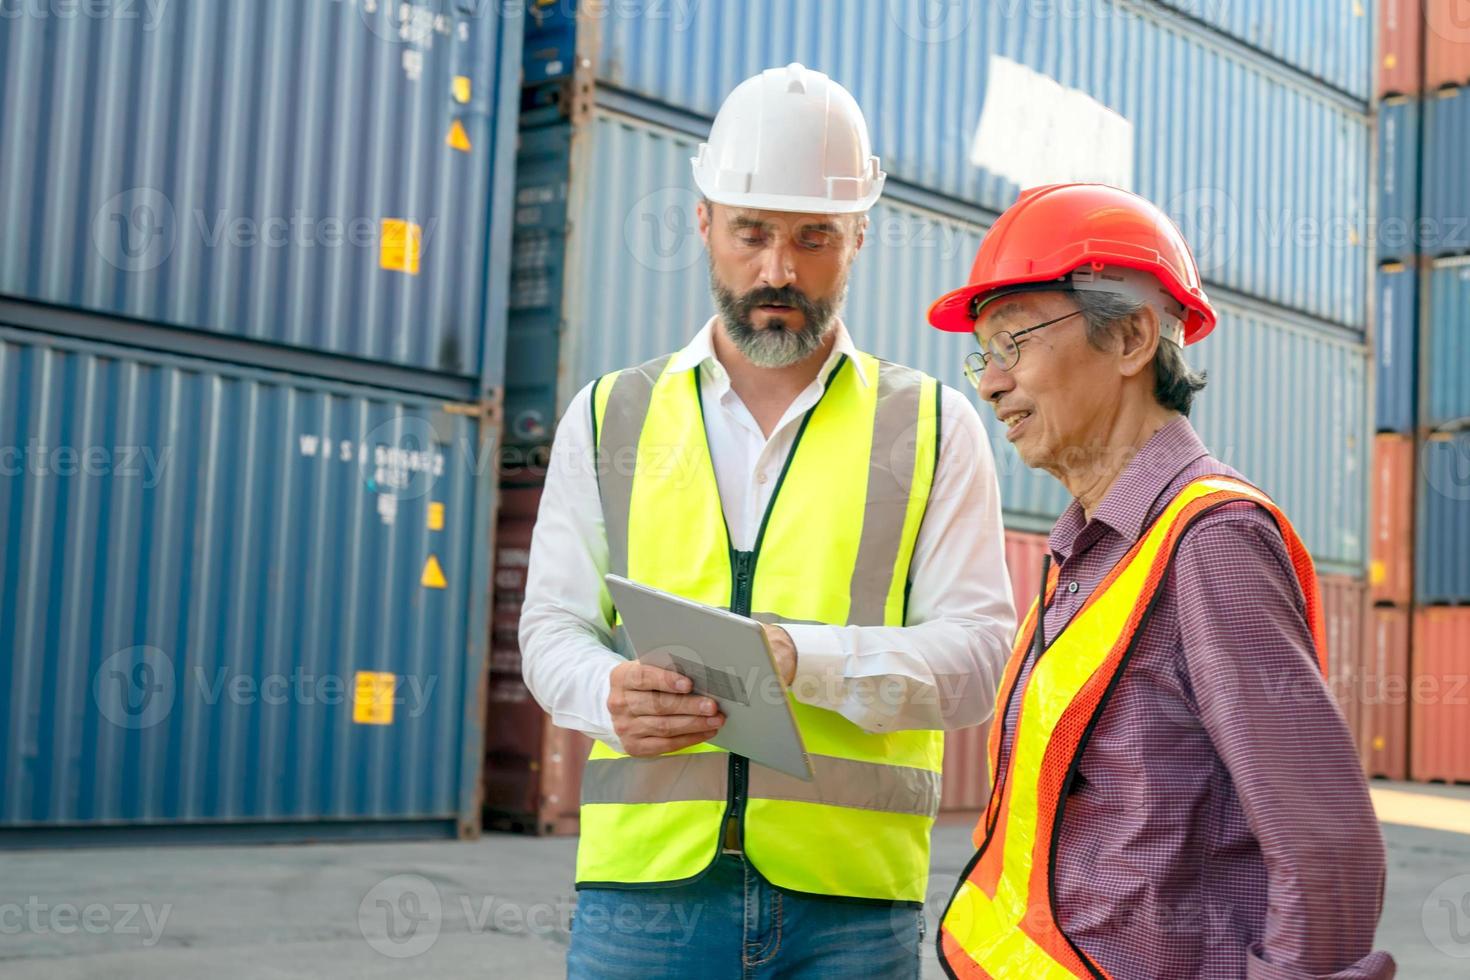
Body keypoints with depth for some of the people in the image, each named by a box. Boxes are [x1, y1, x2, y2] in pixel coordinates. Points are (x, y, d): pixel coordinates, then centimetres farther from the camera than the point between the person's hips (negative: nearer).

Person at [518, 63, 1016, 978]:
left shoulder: (934, 426, 8)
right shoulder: (610, 417, 13)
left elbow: (976, 652, -1)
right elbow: (554, 626, 10)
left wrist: (800, 656, -19)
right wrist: (611, 692, -14)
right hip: (645, 888, 1)